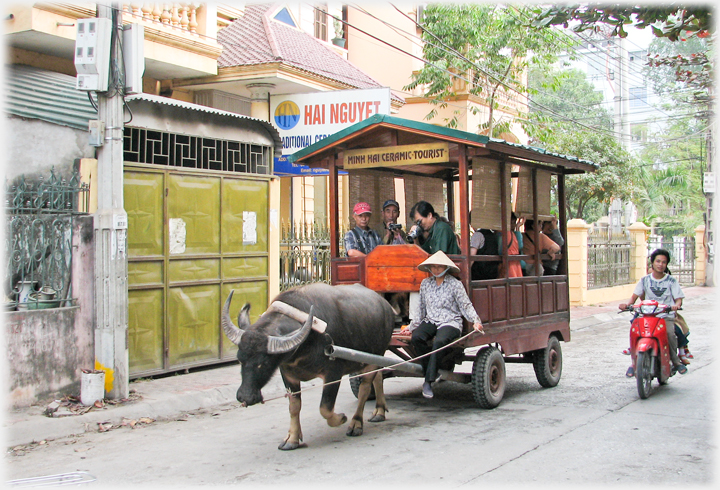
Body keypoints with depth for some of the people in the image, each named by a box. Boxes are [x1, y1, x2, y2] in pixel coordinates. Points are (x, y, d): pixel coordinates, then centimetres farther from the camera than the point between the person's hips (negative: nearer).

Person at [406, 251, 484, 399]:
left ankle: (429, 381, -28)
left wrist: (476, 321, -15)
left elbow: (466, 305, 0)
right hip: (430, 321, 4)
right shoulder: (425, 283, 13)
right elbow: (420, 307, 21)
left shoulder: (455, 284, 0)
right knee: (416, 338, -29)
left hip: (450, 323, -4)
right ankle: (431, 372, -15)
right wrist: (412, 325, 18)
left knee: (439, 342, -36)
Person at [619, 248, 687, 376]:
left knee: (669, 333, -32)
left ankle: (676, 361, -9)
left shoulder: (671, 281, 6)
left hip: (666, 316, -1)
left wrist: (676, 305, -22)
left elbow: (678, 298, 2)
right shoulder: (645, 280, 9)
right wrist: (627, 304, -14)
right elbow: (635, 296, 7)